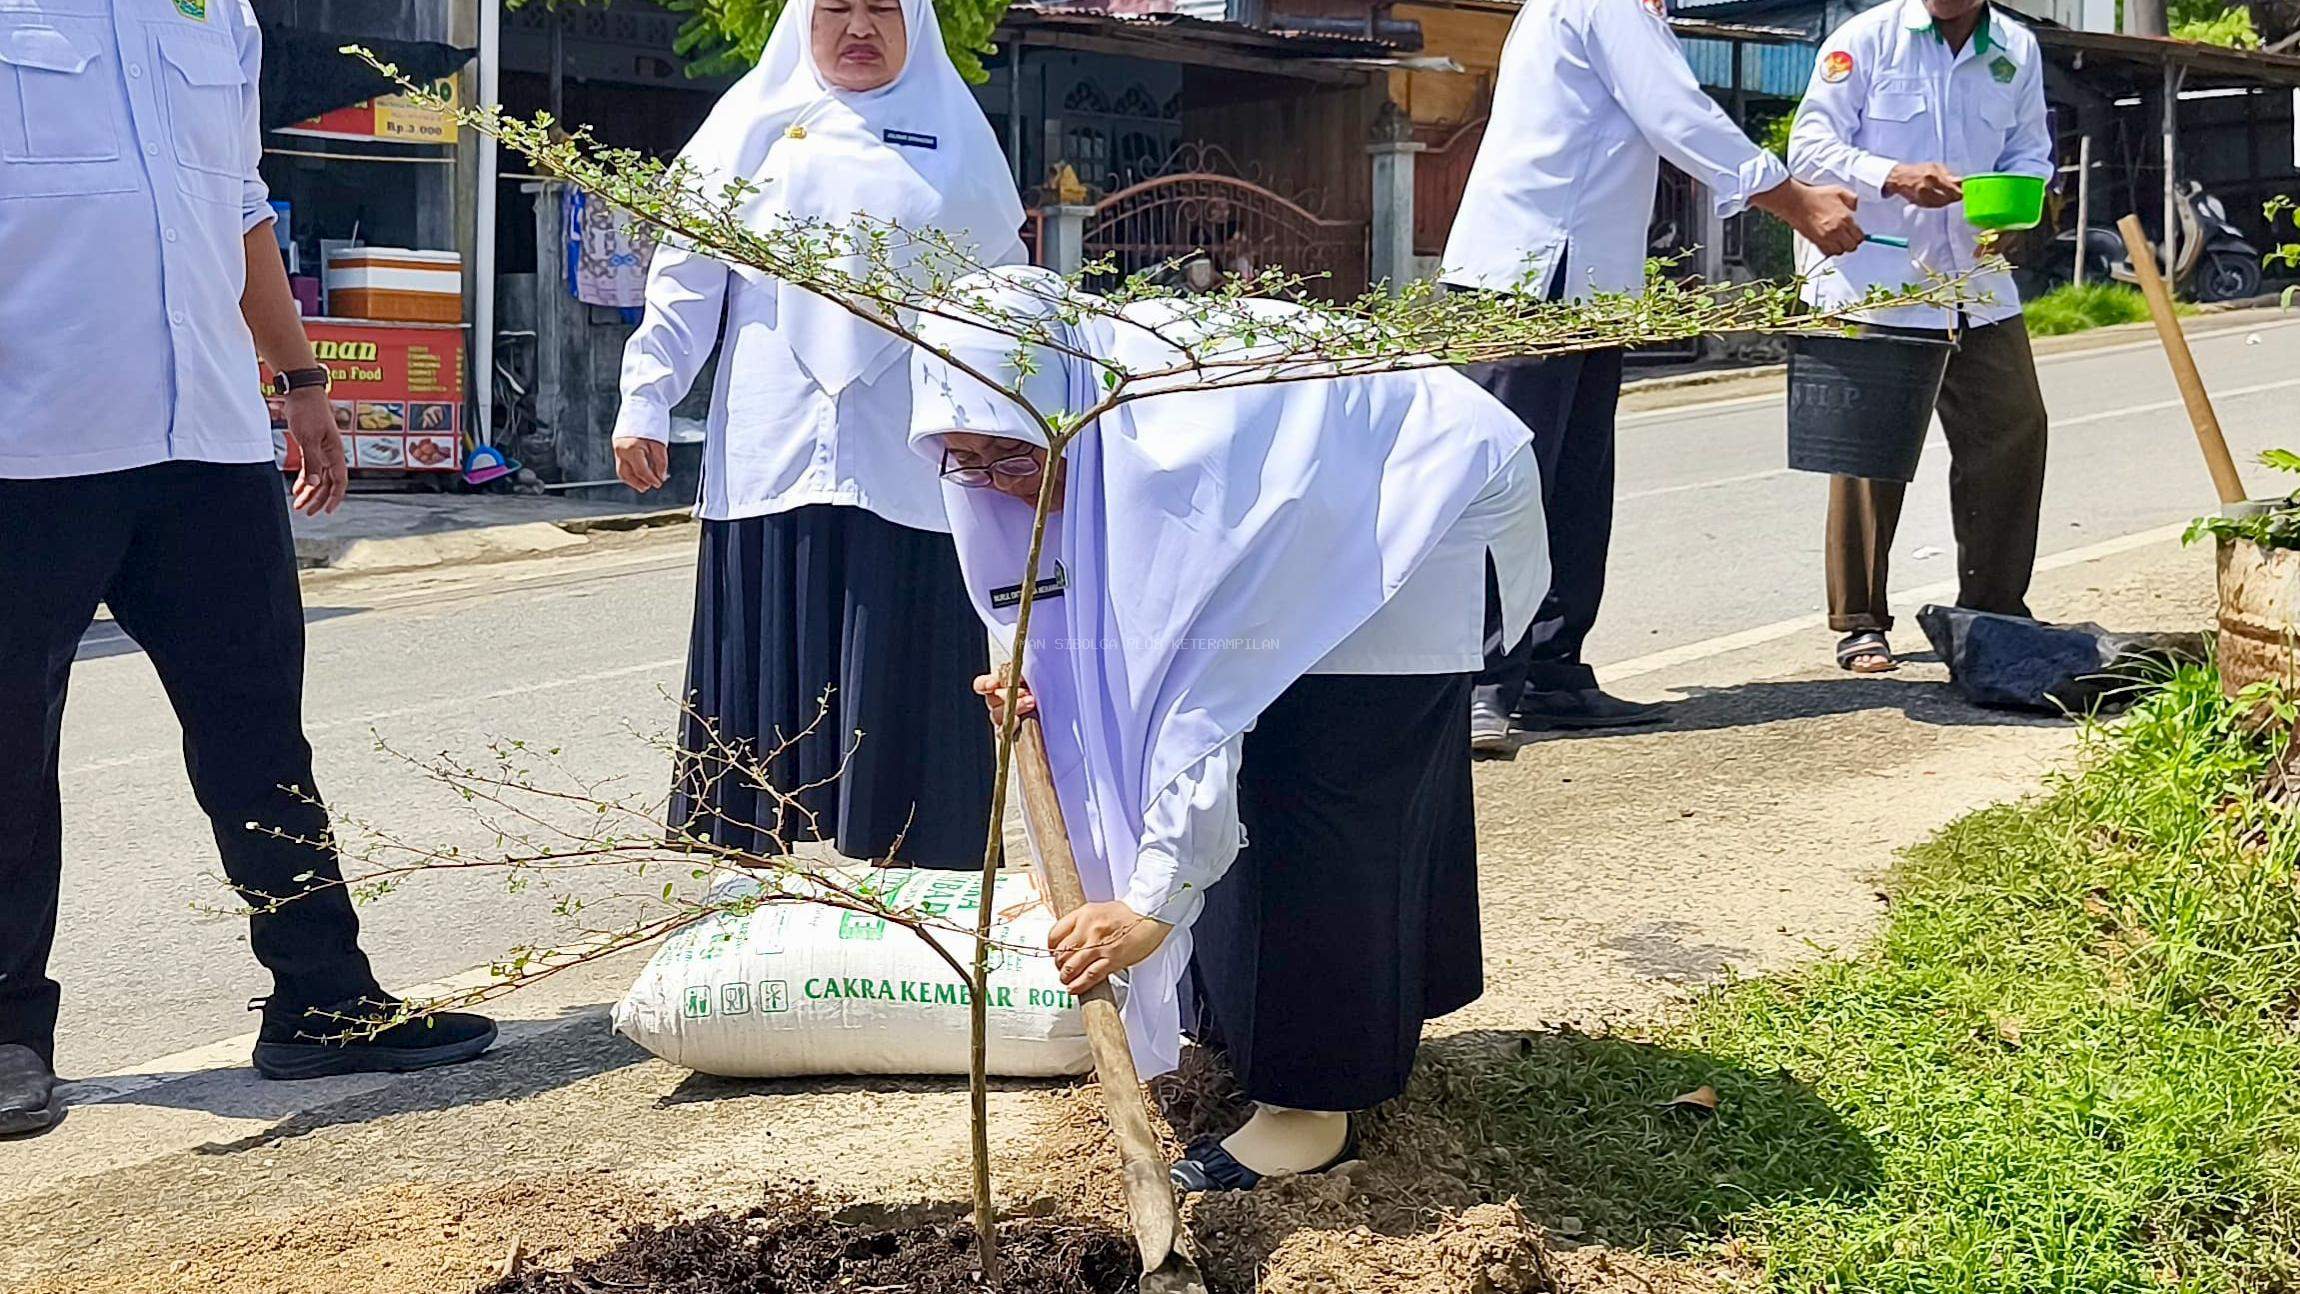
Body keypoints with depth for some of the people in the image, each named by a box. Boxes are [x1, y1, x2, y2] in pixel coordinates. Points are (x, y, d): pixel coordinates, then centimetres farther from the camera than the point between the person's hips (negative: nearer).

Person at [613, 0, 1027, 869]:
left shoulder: (954, 135, 12)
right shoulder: (759, 120, 11)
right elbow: (689, 274, 9)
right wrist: (646, 399, 1)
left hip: (909, 464, -1)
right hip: (772, 457, 1)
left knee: (899, 684, -2)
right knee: (770, 674, 2)